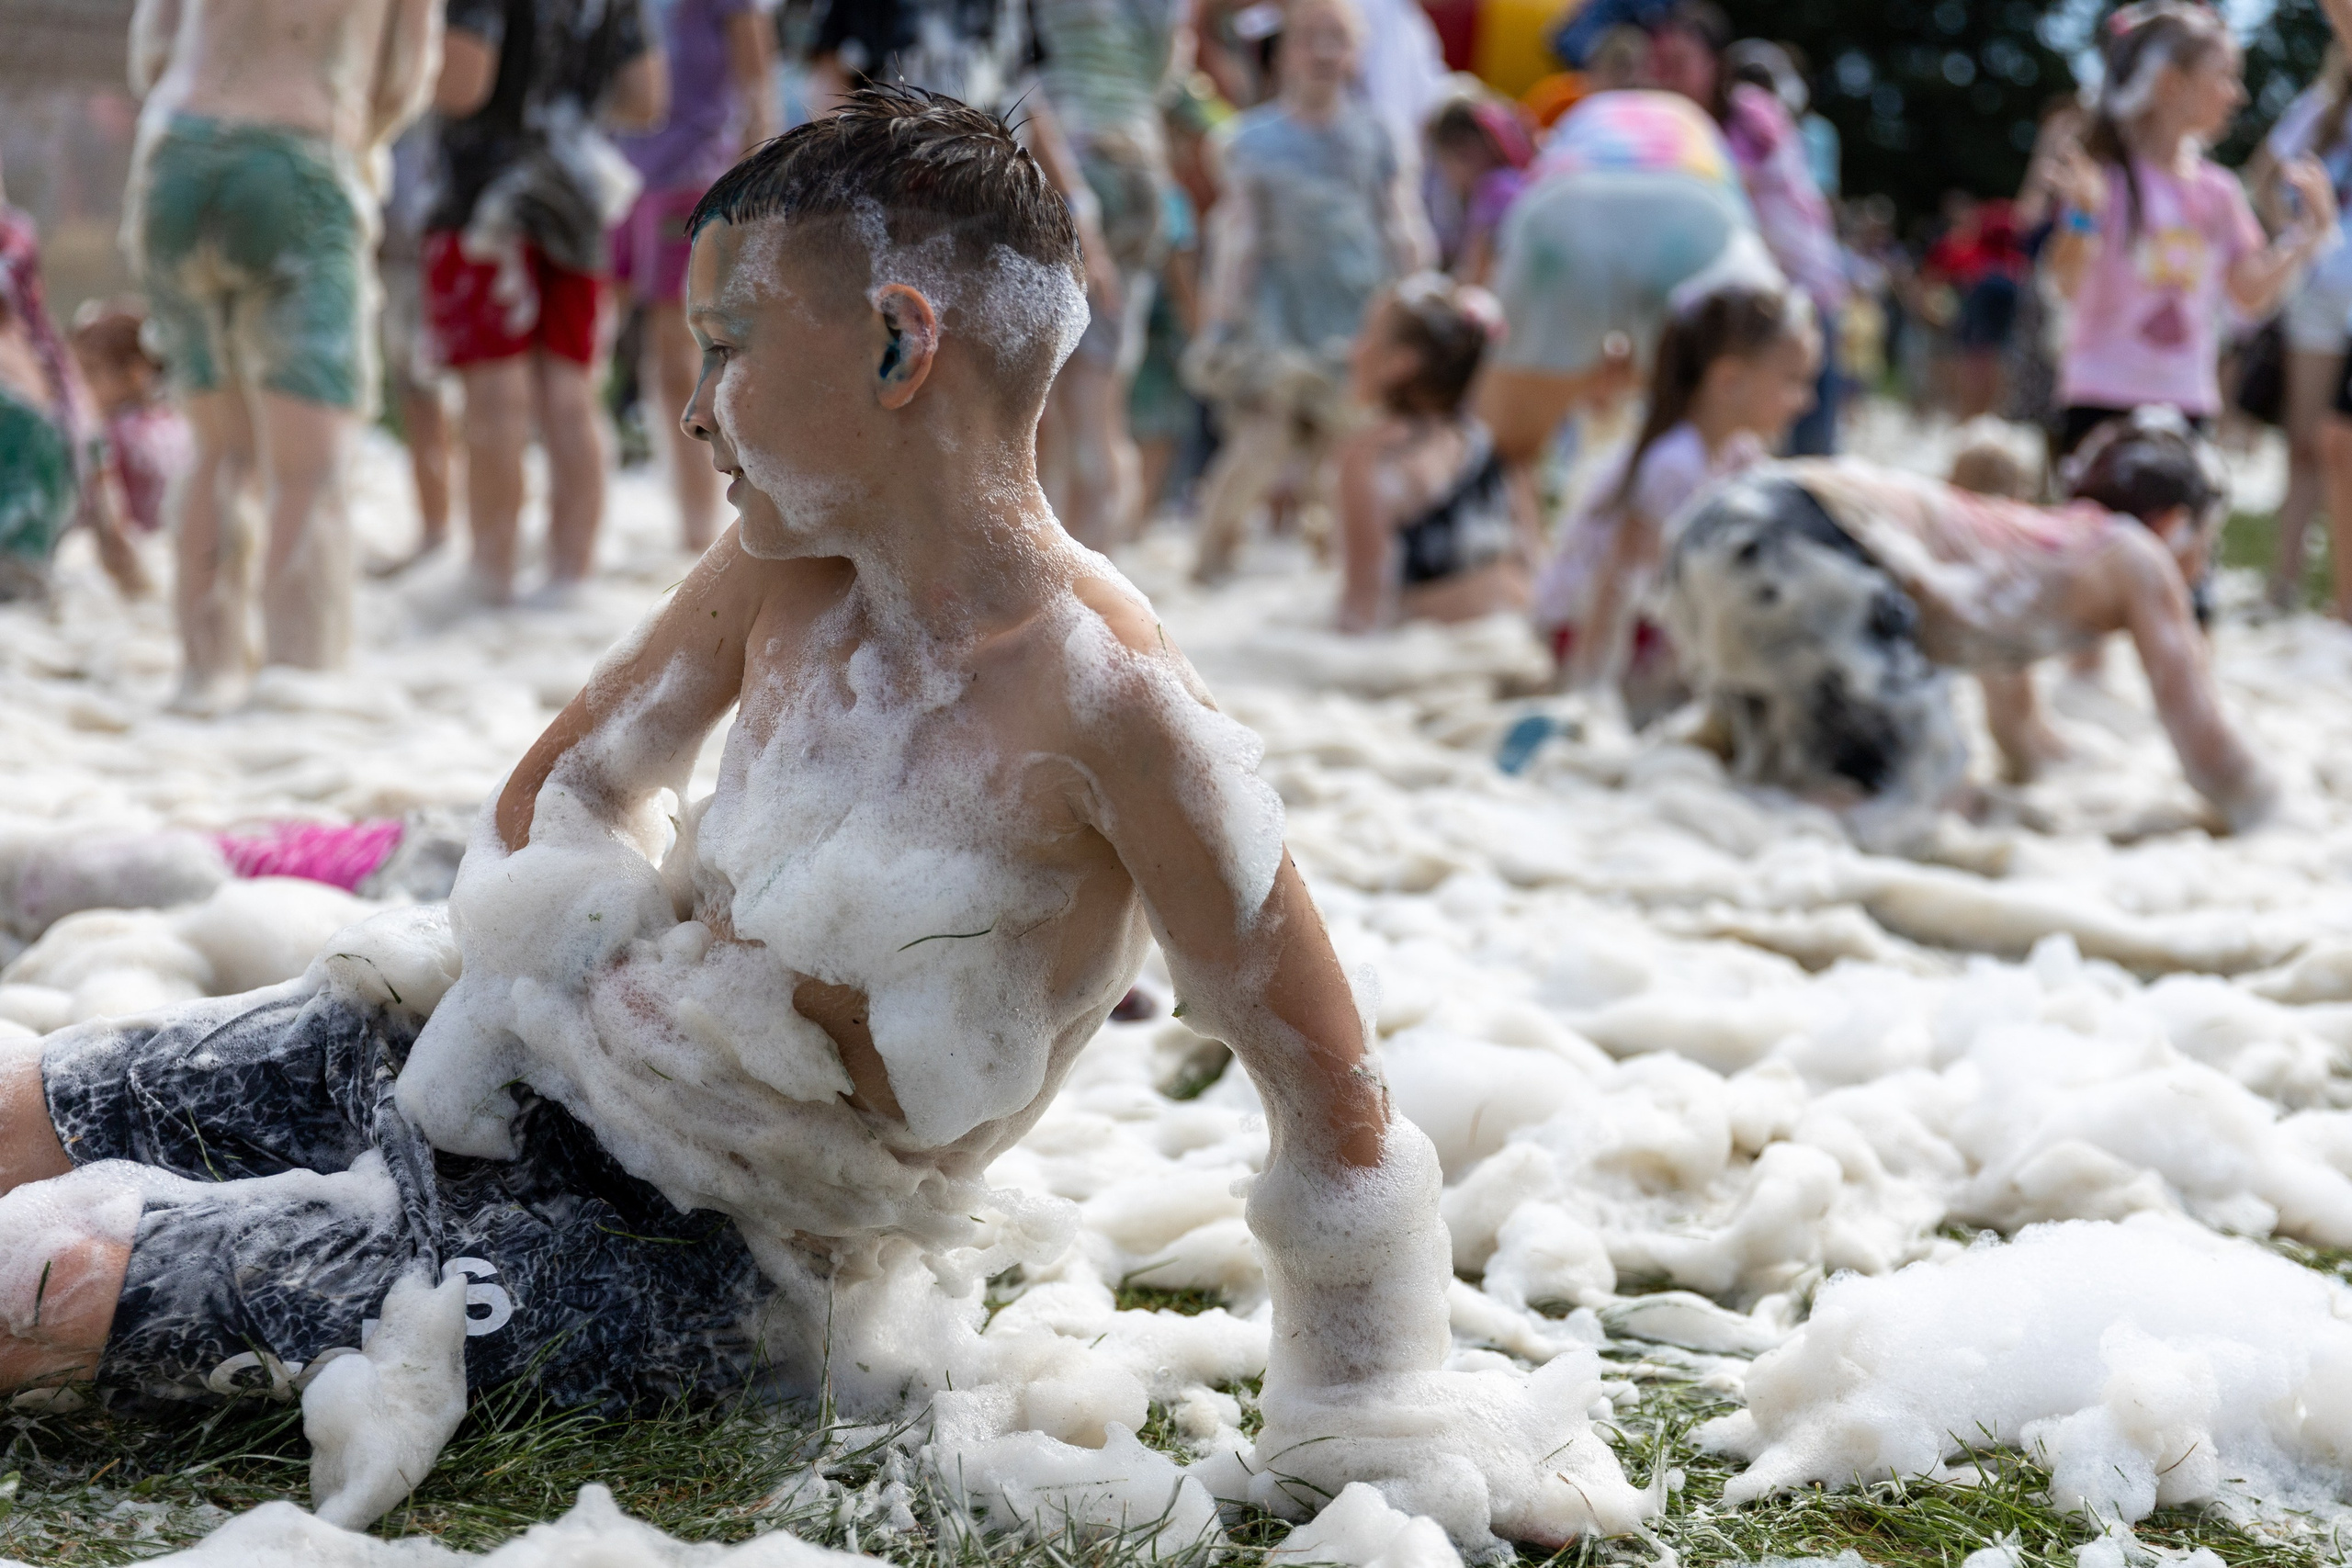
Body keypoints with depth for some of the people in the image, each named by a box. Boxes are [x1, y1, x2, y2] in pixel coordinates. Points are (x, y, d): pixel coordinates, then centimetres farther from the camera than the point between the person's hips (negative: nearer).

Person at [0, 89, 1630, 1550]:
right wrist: (515, 991, 1)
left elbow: (1329, 1088, -21)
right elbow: (569, 783, 14)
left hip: (700, 1253, -6)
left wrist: (1364, 1431, -14)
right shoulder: (783, 570, -4)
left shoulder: (1101, 704, -26)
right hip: (532, 1061, 6)